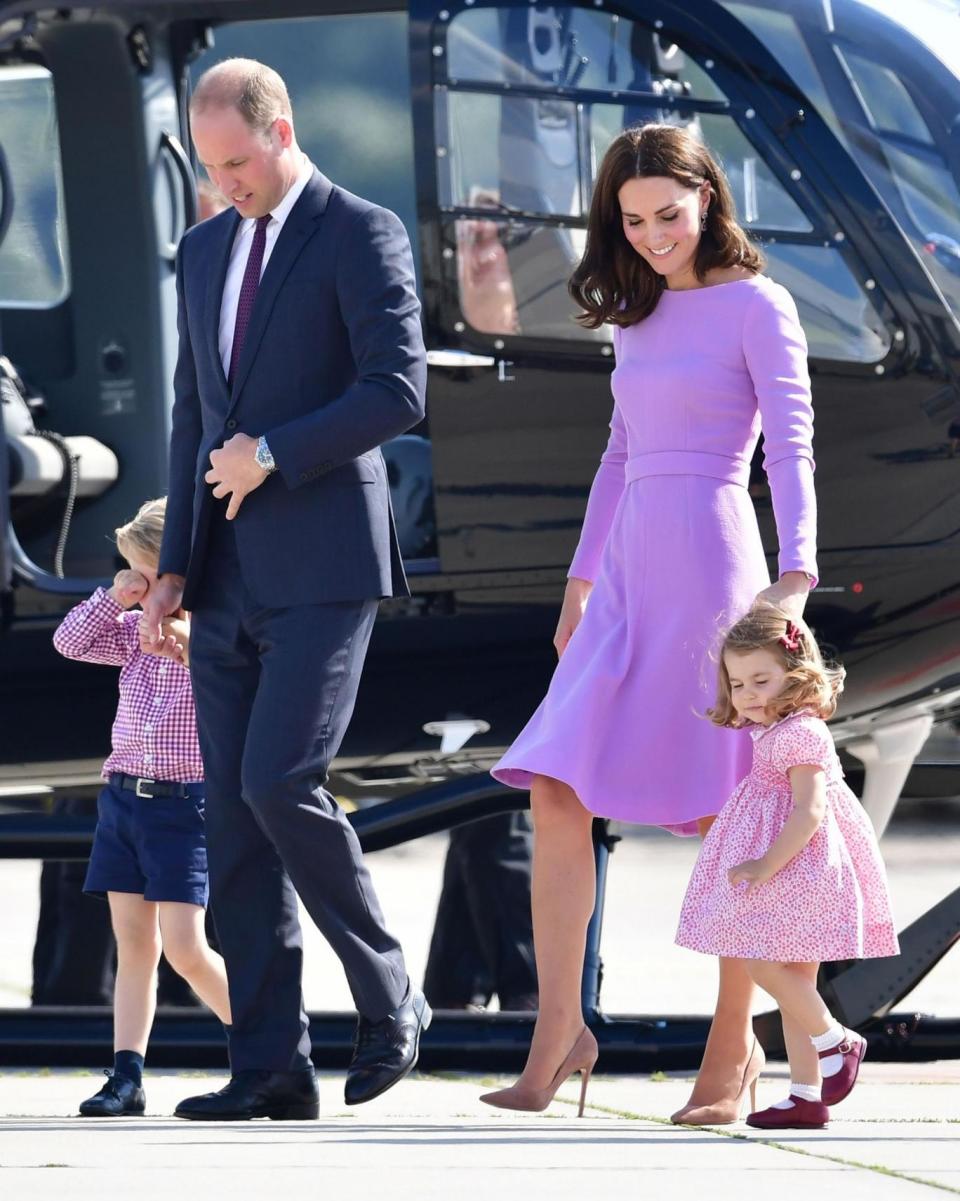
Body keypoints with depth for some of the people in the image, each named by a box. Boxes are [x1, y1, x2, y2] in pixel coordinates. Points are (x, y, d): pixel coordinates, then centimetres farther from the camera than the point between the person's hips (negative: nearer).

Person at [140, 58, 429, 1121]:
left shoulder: (360, 235, -4)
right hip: (226, 575, 7)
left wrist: (273, 453, -14)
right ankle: (270, 1067, 2)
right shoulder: (204, 251, 18)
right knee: (232, 814, 1)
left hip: (321, 564, -7)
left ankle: (388, 997, 1)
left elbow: (399, 392, -12)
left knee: (278, 782, -18)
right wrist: (174, 565, 15)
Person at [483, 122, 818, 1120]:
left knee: (720, 814, -2)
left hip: (710, 566, -6)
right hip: (627, 573, 6)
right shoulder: (638, 315, 17)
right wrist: (581, 578, 22)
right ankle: (558, 1034, -5)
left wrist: (796, 576, -22)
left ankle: (734, 1041, 7)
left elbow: (791, 446, -11)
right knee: (557, 794, -6)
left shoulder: (755, 306, -3)